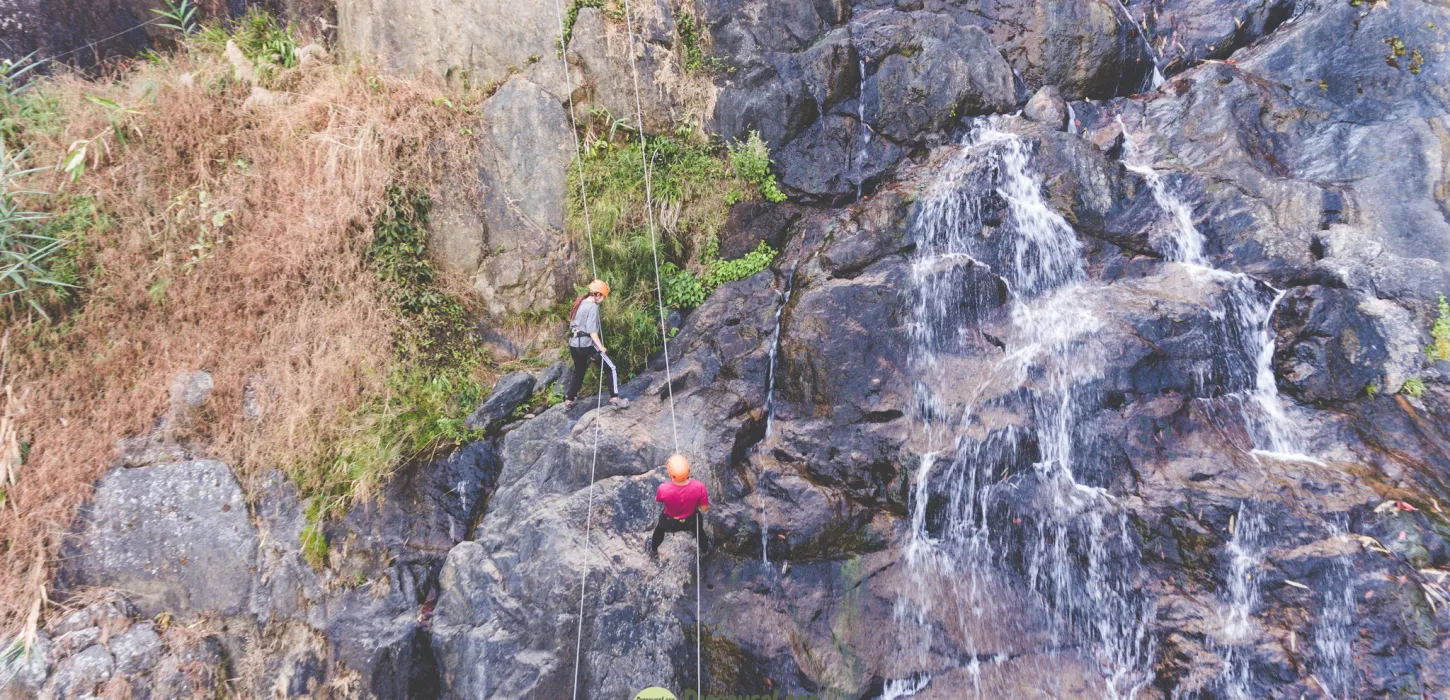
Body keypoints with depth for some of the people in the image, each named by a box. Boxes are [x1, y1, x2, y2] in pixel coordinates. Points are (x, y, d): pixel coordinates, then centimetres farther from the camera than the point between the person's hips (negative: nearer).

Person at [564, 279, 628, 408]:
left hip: (573, 344, 8)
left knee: (578, 371, 24)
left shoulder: (579, 303, 12)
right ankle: (615, 397, -4)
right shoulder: (593, 307, -13)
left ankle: (569, 400, 27)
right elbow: (592, 331, -19)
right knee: (611, 368, 1)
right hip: (586, 344, -8)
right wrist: (601, 348, -19)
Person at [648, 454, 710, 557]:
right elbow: (704, 508, -20)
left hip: (670, 521, 0)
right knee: (699, 532, 36)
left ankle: (653, 550, 62)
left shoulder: (663, 489, -39)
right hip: (691, 520, 0)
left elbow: (658, 500, -13)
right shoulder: (699, 487, -37)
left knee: (659, 530, 35)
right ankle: (705, 548, 65)